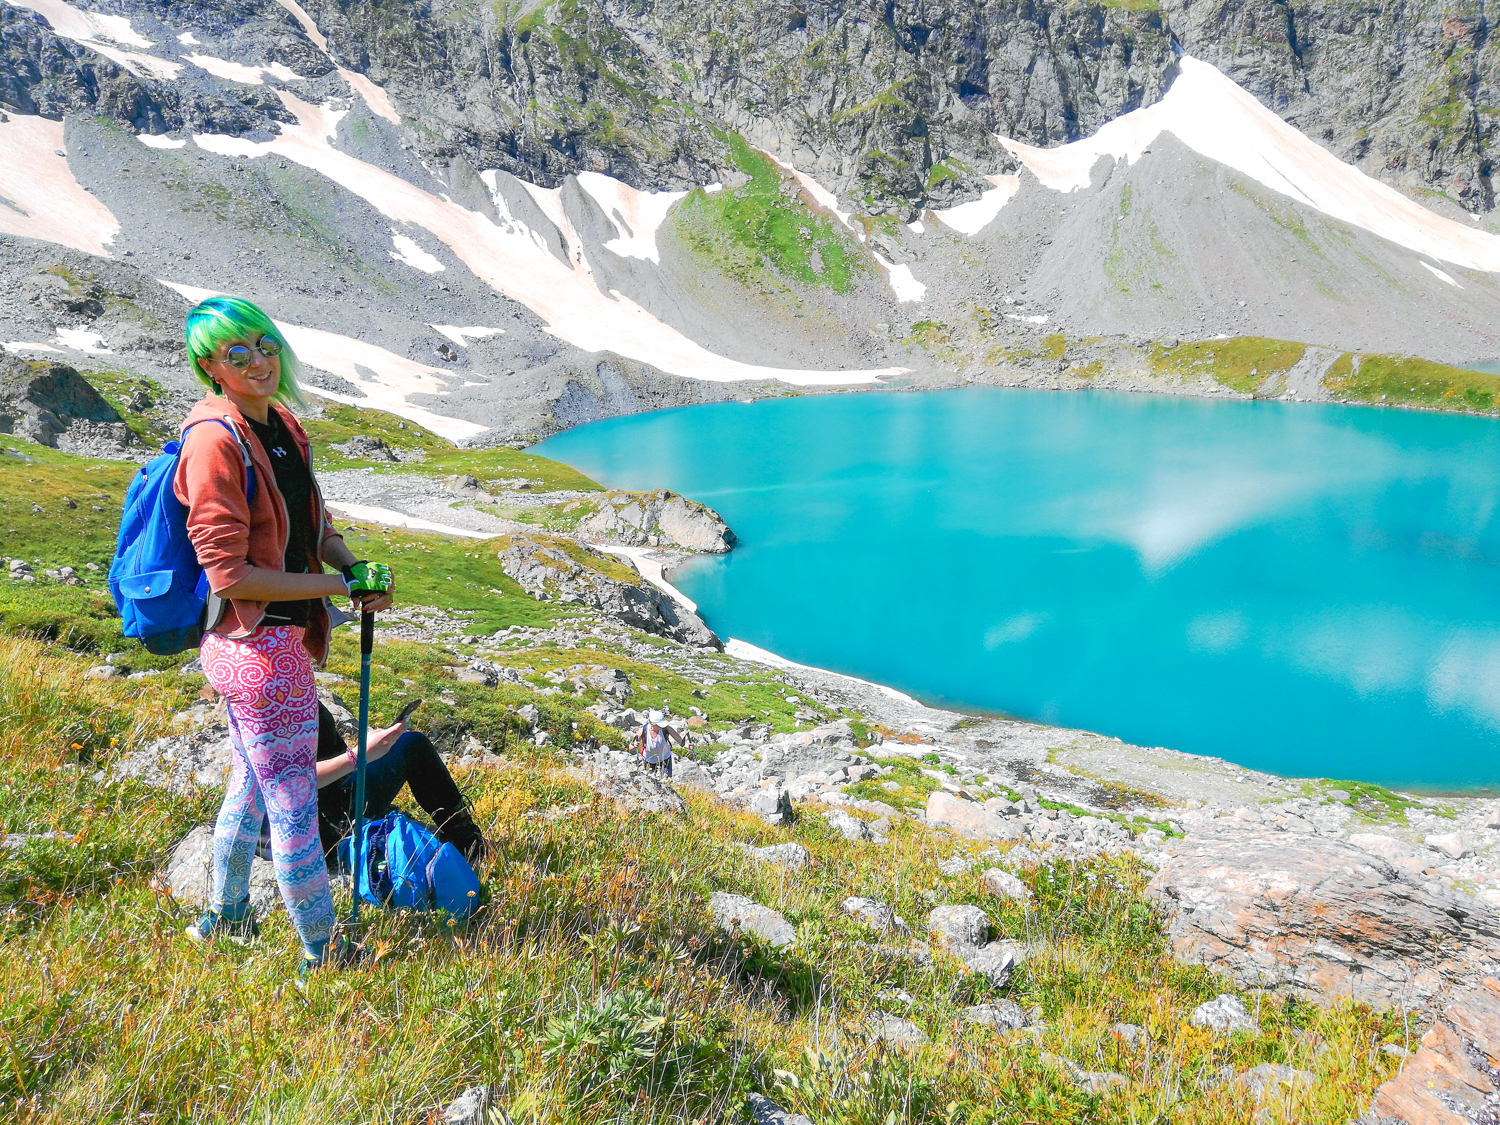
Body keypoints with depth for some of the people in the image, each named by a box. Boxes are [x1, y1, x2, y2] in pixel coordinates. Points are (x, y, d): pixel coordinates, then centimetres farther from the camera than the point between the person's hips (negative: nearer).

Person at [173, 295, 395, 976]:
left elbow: (312, 523, 17)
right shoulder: (215, 441, -20)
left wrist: (354, 567, -2)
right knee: (293, 804, 4)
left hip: (278, 637, 10)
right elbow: (230, 572, -22)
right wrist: (337, 586, -18)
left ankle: (223, 918, 47)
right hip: (259, 645, -10)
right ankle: (322, 953, 22)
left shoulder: (281, 425, 8)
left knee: (250, 785, 25)